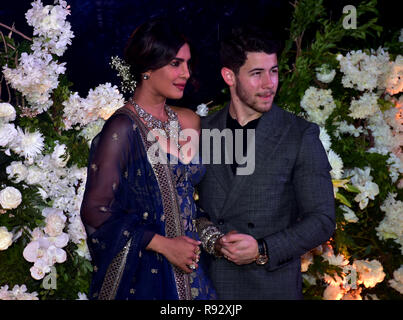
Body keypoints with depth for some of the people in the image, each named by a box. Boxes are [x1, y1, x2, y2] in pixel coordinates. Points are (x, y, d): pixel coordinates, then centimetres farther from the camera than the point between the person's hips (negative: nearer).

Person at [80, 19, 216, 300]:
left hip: (186, 264, 6)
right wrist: (164, 245, -15)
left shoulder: (187, 121, 5)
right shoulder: (124, 128, -14)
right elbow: (95, 210, -16)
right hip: (140, 273, -6)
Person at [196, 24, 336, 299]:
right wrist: (213, 241, -9)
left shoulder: (301, 135, -5)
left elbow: (322, 220, -6)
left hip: (273, 285, -2)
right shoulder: (203, 131, 3)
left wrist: (262, 250, -17)